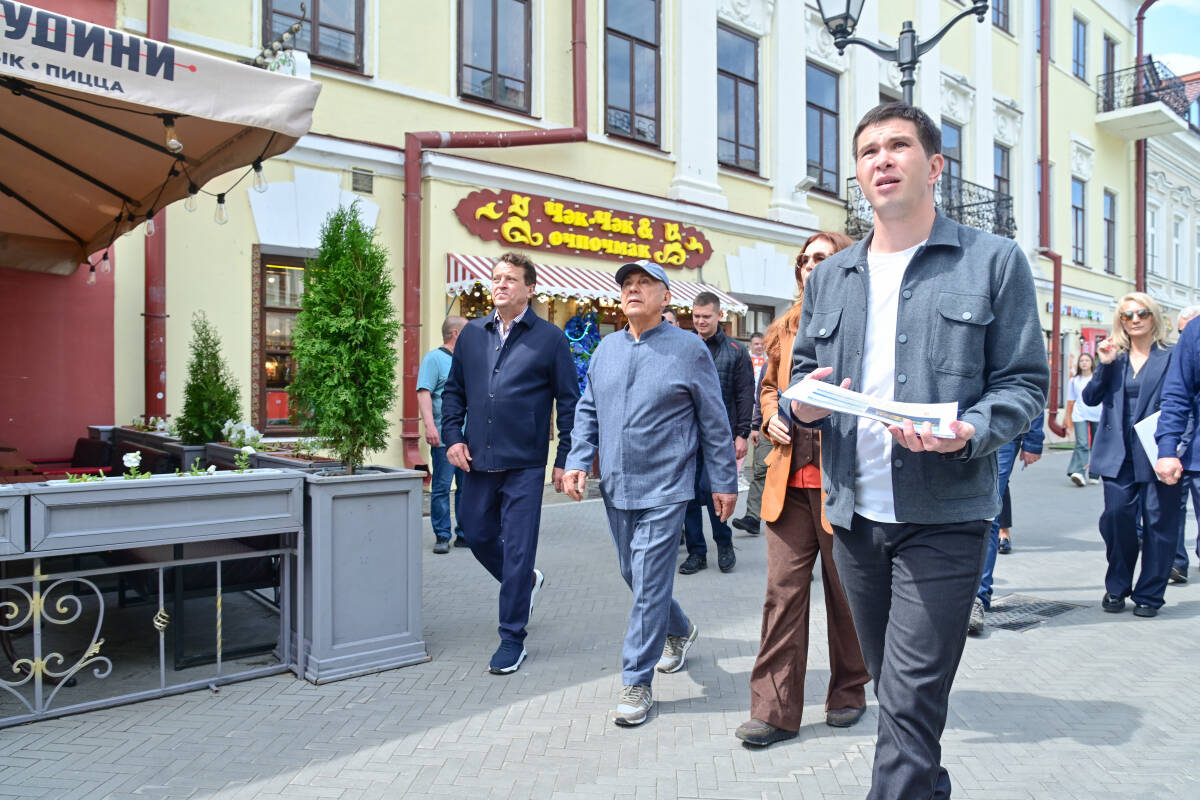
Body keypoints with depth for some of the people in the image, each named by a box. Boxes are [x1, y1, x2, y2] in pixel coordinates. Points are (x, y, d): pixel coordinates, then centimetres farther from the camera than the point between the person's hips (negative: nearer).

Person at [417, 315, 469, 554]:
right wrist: (430, 425, -24)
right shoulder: (433, 358, -3)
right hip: (444, 437, -7)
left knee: (467, 487, 9)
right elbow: (424, 393, -13)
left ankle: (464, 534, 16)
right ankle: (442, 536, 5)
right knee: (442, 488, -2)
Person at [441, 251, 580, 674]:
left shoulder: (549, 338, -3)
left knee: (518, 550, 1)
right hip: (476, 460, 5)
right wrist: (453, 437, 2)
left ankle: (512, 638, 16)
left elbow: (568, 401, -2)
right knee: (477, 536, 15)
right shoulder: (472, 333, 9)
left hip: (524, 464, -5)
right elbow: (454, 390, 15)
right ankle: (526, 581, 44)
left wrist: (565, 460, -5)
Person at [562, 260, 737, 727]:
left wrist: (725, 483, -2)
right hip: (616, 488, 6)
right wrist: (578, 461, 1)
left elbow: (714, 423, -2)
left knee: (649, 584, -5)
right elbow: (588, 411, 14)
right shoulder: (606, 349, 9)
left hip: (664, 490, -6)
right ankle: (680, 632, 44)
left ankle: (636, 682, 9)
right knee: (634, 576, 18)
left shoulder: (688, 349, -5)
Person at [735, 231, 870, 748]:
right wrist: (772, 416, 6)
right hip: (790, 479, 4)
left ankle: (849, 694, 31)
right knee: (783, 589, 2)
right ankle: (775, 710, 10)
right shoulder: (786, 328, 15)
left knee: (844, 590, 11)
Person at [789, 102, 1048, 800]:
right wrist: (801, 403, -8)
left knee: (910, 705, -5)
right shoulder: (830, 277, 11)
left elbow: (1026, 383, -3)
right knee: (892, 685, 20)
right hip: (855, 515, 5)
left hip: (944, 516, -4)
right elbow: (803, 370, 16)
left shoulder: (995, 261, -1)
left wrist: (968, 433, -23)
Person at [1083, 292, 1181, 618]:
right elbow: (1091, 398, 6)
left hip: (1158, 453, -2)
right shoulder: (1114, 357, 13)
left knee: (1158, 521, 1)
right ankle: (1117, 588, 16)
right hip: (1119, 456, 2)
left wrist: (1172, 447, -16)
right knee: (1116, 516, 0)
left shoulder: (1172, 357, 3)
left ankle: (1149, 594, 13)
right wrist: (1104, 364, -6)